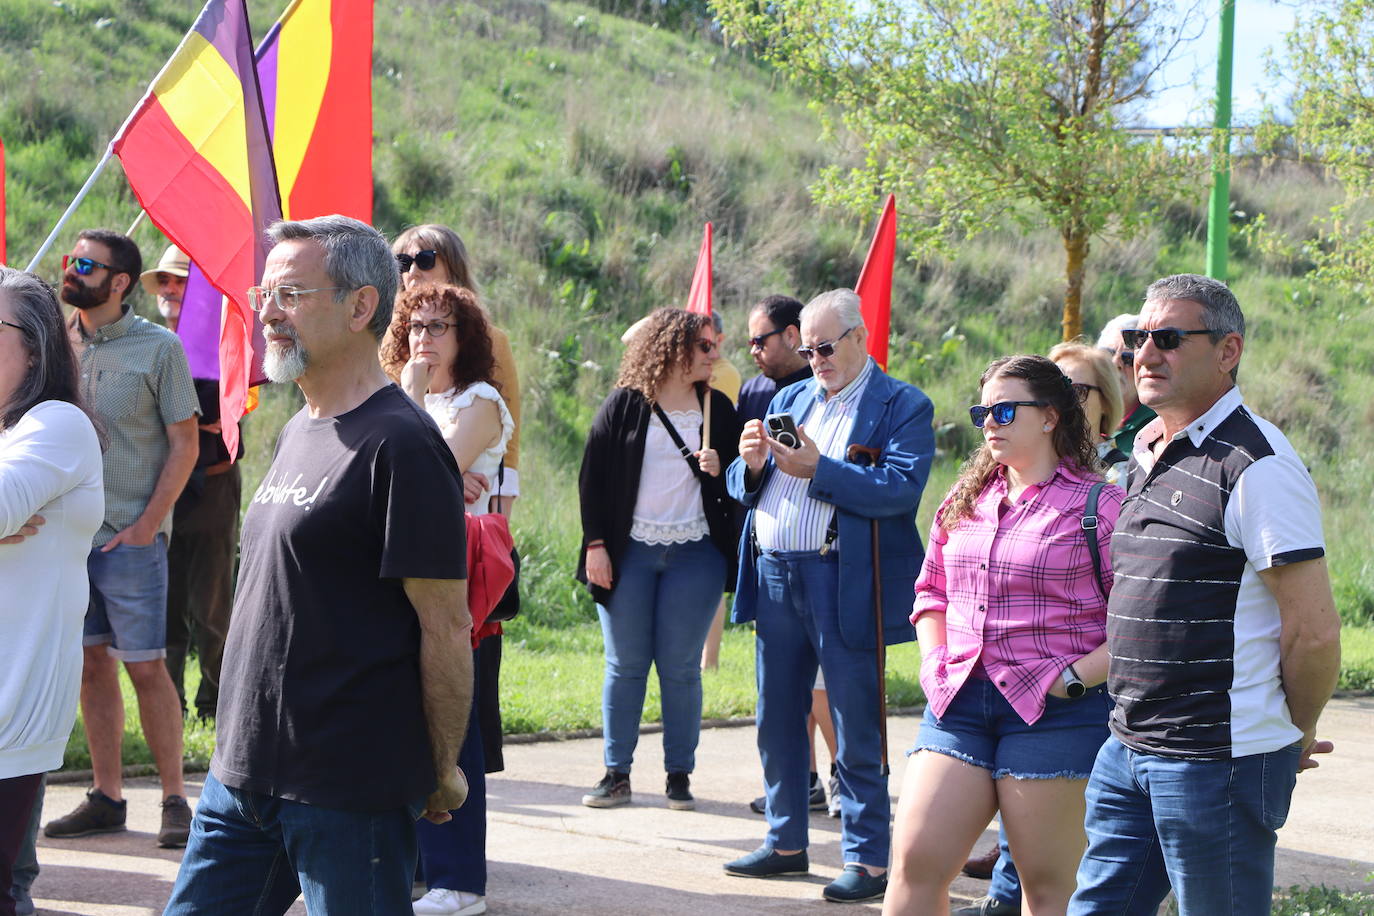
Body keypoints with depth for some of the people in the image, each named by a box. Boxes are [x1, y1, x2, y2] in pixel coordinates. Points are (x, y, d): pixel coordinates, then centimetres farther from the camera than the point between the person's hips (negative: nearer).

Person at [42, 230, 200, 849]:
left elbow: (184, 444, -5)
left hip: (130, 537, -4)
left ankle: (174, 799, 5)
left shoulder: (158, 348, -4)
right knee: (92, 665, 8)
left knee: (146, 667, -3)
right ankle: (106, 798, 15)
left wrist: (147, 524, -11)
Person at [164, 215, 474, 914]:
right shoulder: (296, 434, 14)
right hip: (243, 772, 9)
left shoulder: (400, 443, -15)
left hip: (349, 794, -9)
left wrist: (440, 771, -9)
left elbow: (446, 629, -15)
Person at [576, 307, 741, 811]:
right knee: (624, 665, 2)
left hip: (696, 555, 1)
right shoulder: (624, 406, 2)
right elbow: (593, 479, 2)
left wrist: (719, 468, -7)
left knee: (681, 667, 1)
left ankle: (680, 775, 9)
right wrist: (595, 544, -5)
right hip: (630, 552, -1)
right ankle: (617, 774, 9)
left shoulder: (718, 407, 9)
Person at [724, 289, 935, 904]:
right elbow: (741, 487, 16)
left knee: (855, 731, -2)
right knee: (778, 719, 13)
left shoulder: (902, 407, -2)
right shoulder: (790, 400, 17)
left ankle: (867, 859, 4)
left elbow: (901, 489, -17)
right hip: (773, 577, 6)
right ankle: (785, 842, 24)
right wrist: (751, 464, -7)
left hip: (843, 585, -6)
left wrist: (818, 468, -22)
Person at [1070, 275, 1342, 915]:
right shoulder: (1148, 452, 14)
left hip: (1221, 760, -8)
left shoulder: (1257, 465, -15)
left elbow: (1315, 632, -16)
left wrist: (1297, 734, -2)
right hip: (1127, 750, 8)